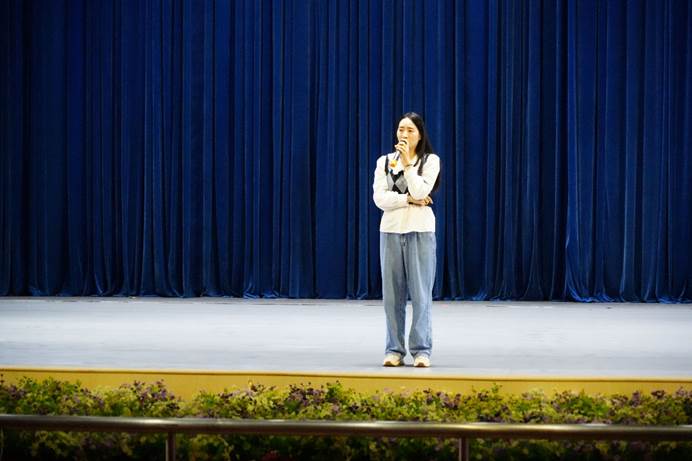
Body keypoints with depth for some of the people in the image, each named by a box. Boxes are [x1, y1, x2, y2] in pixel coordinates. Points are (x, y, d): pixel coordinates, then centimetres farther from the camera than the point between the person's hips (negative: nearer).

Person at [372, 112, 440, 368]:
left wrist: (407, 162, -14)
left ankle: (421, 349, 0)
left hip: (420, 230, -2)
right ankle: (394, 350, 8)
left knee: (421, 292, -3)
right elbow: (379, 198, -3)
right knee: (392, 292, 2)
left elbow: (420, 191, -13)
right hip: (390, 229, 2)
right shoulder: (384, 161, 9)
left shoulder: (430, 160, 3)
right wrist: (410, 199, -10)